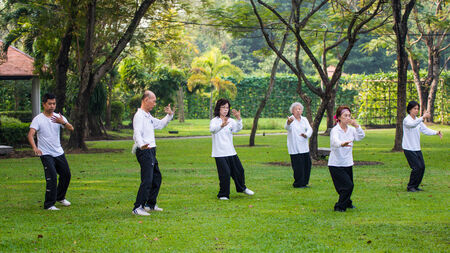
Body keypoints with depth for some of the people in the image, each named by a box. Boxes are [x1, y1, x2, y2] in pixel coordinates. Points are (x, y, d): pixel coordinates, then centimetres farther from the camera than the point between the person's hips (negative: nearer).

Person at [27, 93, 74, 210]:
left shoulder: (59, 117, 2)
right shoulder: (38, 119, -11)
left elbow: (71, 129, -10)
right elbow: (30, 134, -22)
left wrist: (63, 122, -32)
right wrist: (35, 148, -41)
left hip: (59, 152, 6)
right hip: (46, 154, -6)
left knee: (66, 175, 14)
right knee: (52, 177, -16)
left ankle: (60, 197, 37)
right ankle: (49, 204, -7)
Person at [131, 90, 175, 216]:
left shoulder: (148, 116, 18)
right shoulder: (139, 116, -13)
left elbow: (160, 124, 33)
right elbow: (137, 133, -28)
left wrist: (170, 115, 19)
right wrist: (141, 145, -46)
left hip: (151, 151, 10)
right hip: (144, 152, -10)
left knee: (157, 177, 17)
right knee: (147, 180, -14)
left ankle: (150, 204, 28)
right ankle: (138, 208, -12)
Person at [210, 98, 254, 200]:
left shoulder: (231, 121, 7)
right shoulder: (214, 121, -8)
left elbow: (238, 129, -12)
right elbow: (212, 129, -31)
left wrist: (238, 118, -32)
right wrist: (222, 125, -52)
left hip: (231, 152, 6)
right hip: (220, 153, -5)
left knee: (239, 170, 16)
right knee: (225, 174, -9)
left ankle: (242, 188, 41)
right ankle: (223, 194, 7)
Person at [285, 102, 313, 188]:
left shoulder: (304, 120, 11)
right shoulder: (291, 120, -7)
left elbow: (310, 129, -1)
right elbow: (287, 127, -30)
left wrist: (306, 135, -25)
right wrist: (289, 122, -55)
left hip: (304, 148, 6)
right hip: (295, 149, -6)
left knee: (307, 165, 10)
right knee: (298, 166, -8)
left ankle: (304, 183, 24)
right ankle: (298, 184, 3)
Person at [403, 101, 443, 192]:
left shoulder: (418, 120, 13)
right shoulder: (406, 120, -12)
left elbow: (425, 130, 7)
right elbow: (412, 124, -34)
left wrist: (436, 132, -9)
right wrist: (423, 117, -44)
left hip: (417, 148, 8)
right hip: (408, 148, -8)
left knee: (422, 167, 4)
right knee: (417, 167, -11)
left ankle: (415, 186, 18)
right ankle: (410, 186, 3)